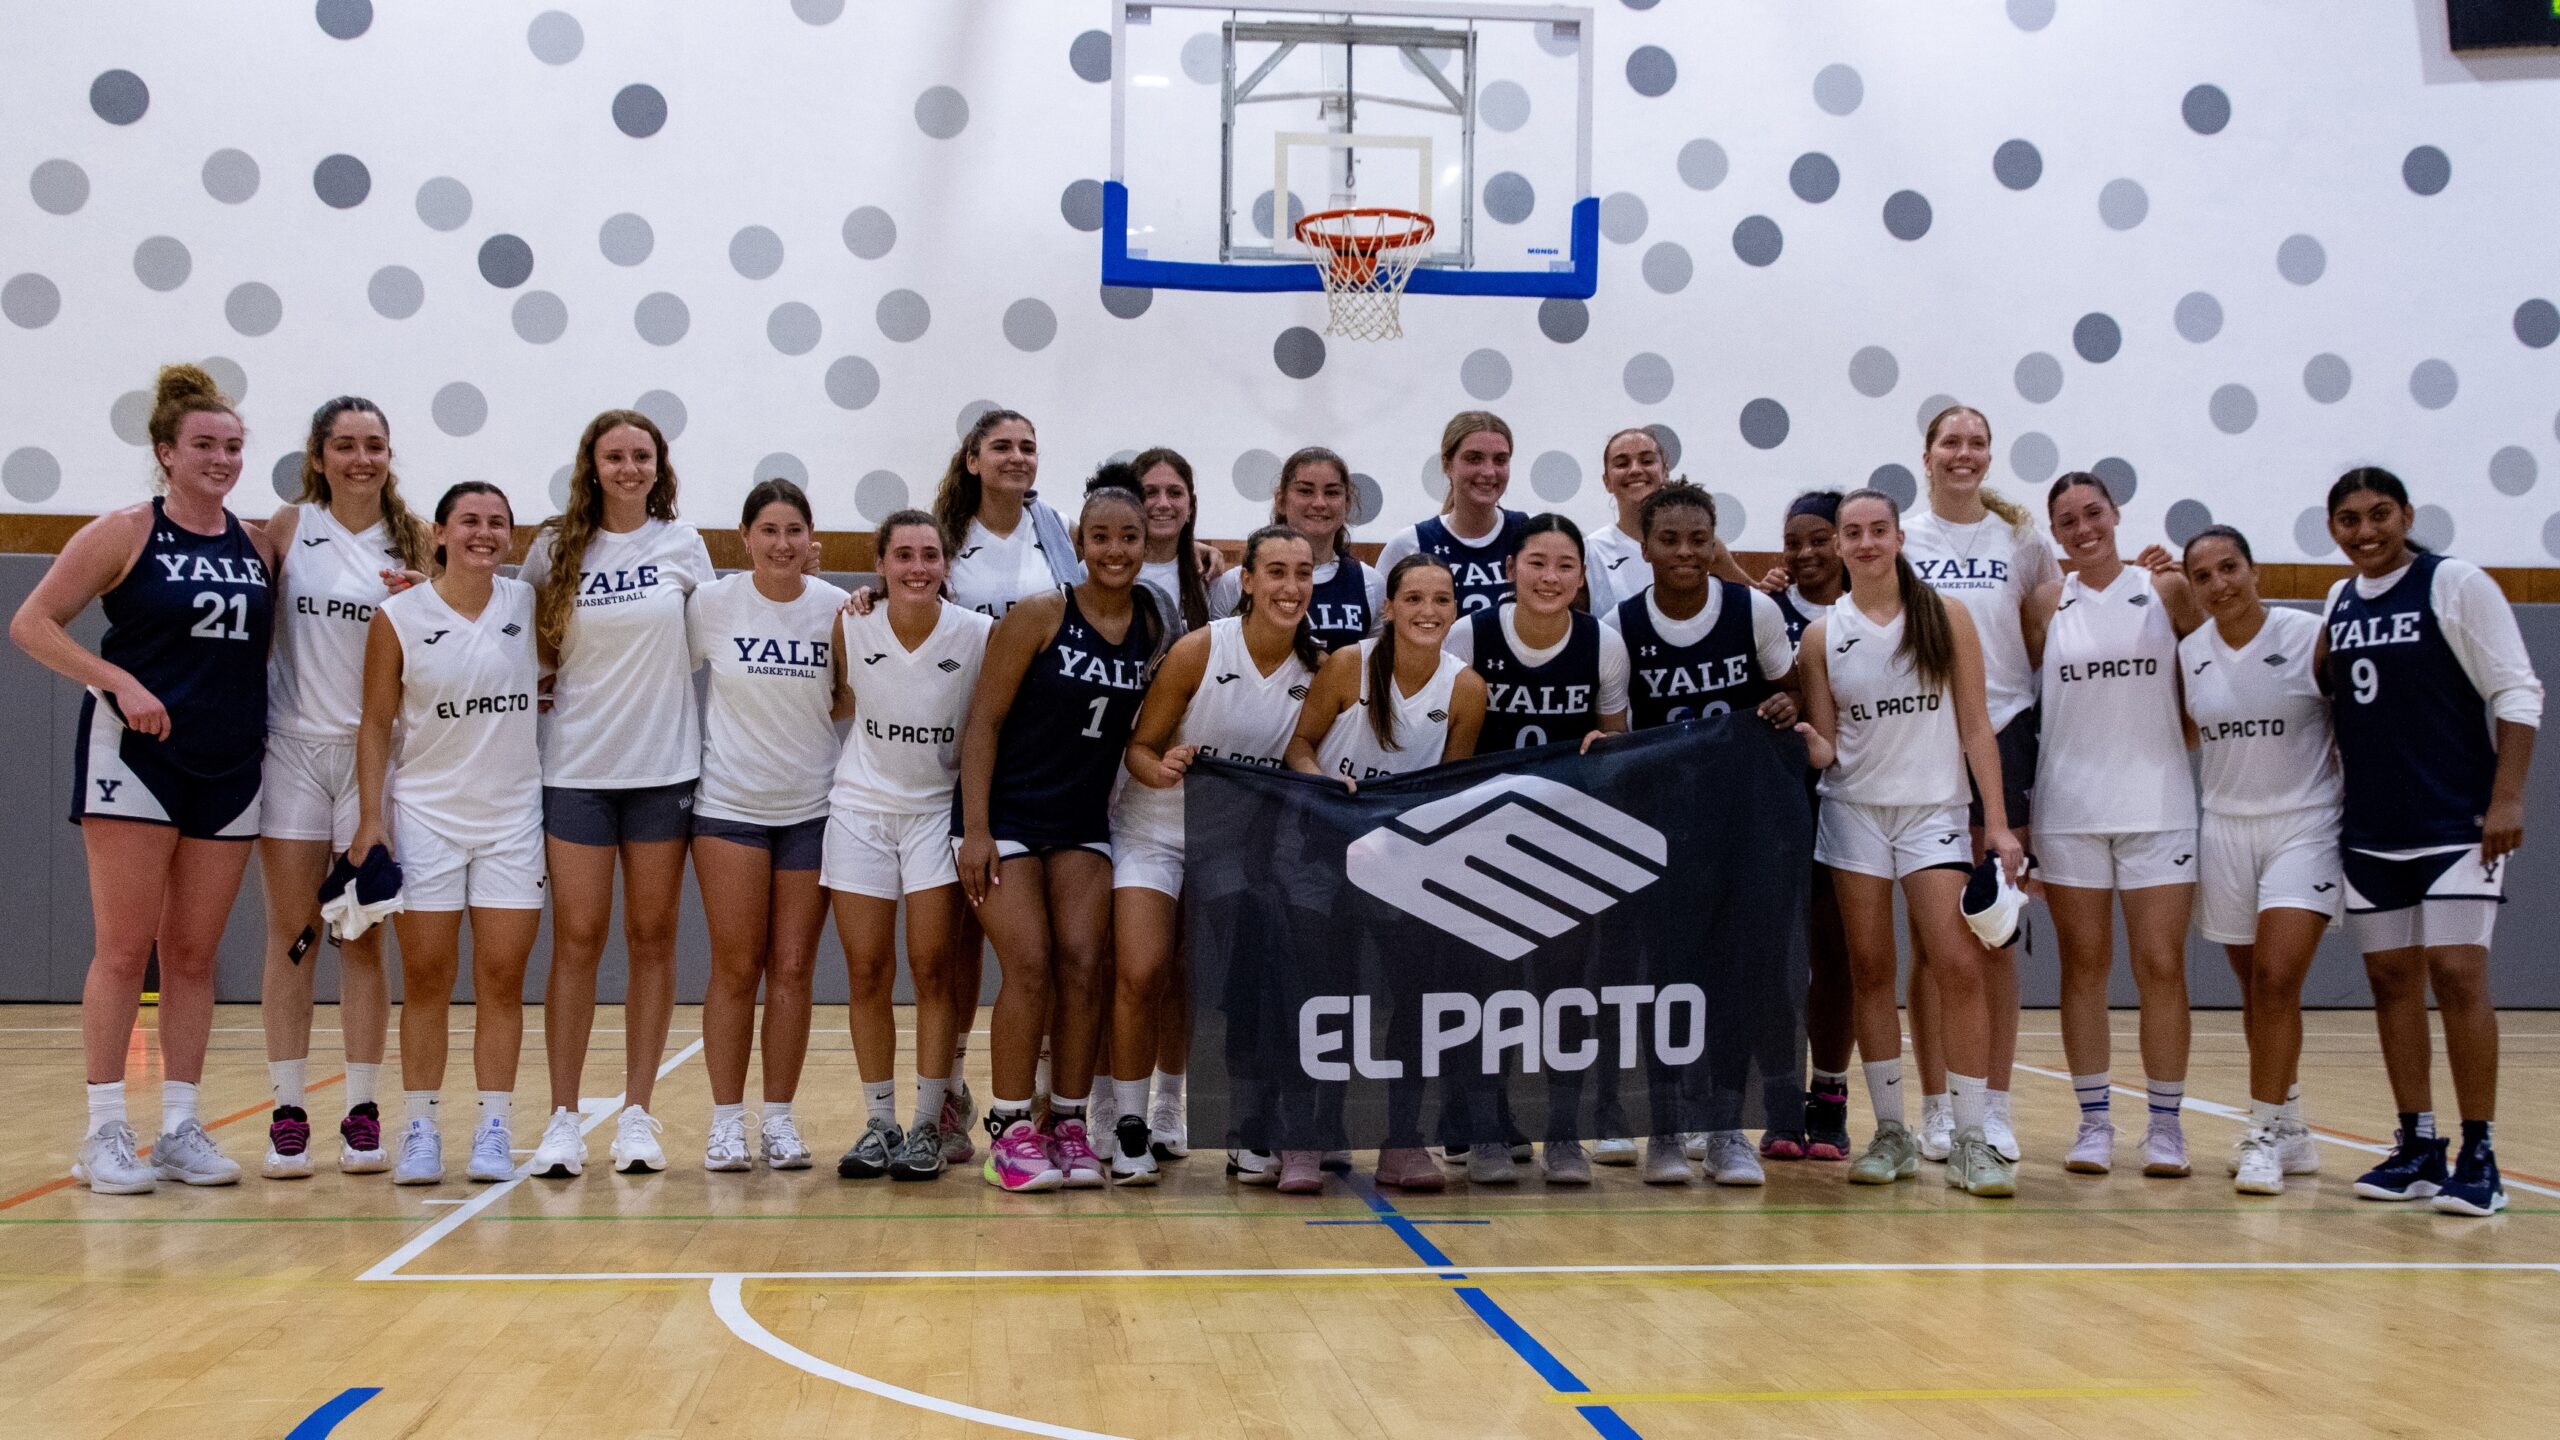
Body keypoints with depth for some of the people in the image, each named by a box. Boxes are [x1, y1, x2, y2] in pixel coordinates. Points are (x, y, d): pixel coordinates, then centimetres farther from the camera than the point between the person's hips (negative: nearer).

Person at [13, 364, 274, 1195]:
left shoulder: (256, 546, 9)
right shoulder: (125, 533, -4)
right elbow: (32, 624, -6)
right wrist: (119, 681, -16)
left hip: (228, 768, 5)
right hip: (136, 759, -4)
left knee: (194, 956, 7)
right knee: (124, 951, -4)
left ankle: (181, 1130, 14)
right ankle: (104, 1134, 3)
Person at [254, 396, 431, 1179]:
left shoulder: (412, 541, 5)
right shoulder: (287, 528, 3)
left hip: (375, 750, 0)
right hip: (292, 746, 0)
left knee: (363, 938, 3)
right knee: (291, 934, 0)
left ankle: (362, 1113, 9)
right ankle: (288, 1112, 5)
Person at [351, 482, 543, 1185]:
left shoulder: (529, 604, 2)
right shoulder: (398, 616, -3)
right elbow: (376, 725, -1)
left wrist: (526, 699, 0)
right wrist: (370, 820, -6)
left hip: (513, 816, 2)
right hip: (425, 814, -2)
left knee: (502, 978, 0)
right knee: (426, 976, 0)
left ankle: (492, 1129, 6)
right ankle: (419, 1128, 7)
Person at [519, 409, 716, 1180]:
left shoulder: (682, 545, 5)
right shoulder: (555, 549, 4)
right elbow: (529, 647, 10)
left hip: (665, 763, 1)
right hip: (578, 765, -1)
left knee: (652, 939, 4)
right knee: (577, 940, -1)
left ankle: (636, 1116, 10)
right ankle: (564, 1119, 5)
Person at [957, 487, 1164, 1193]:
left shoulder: (1154, 626, 3)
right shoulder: (1040, 616, -11)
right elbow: (983, 720, -10)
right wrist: (975, 830, -14)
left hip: (1083, 823, 4)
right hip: (1005, 816, -4)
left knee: (1082, 966, -5)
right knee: (1030, 967, -11)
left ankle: (1068, 1123, 6)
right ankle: (1010, 1129, -1)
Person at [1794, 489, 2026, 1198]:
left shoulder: (1946, 618, 2)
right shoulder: (1822, 636, 5)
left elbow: (1975, 724, 1)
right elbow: (1825, 746, 7)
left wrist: (1997, 821, -5)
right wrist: (1812, 748, -17)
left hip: (1935, 810, -1)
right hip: (1854, 810, 1)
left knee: (1961, 966, -11)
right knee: (1869, 972, 2)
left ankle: (1970, 1140, -6)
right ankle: (1892, 1133, 11)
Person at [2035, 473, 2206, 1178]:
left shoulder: (2166, 589, 3)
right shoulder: (2048, 603, 5)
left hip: (2157, 805, -1)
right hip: (2069, 808, 1)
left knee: (2162, 967, -2)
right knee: (2083, 966, 4)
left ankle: (2165, 1125, 8)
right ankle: (2094, 1122, 11)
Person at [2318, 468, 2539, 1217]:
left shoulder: (2458, 584, -5)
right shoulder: (2338, 602, 11)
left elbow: (2516, 692, -8)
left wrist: (2507, 797, -15)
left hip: (2456, 823, -6)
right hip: (2370, 831, 6)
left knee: (2457, 973, -10)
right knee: (2391, 978, 7)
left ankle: (2478, 1156, -2)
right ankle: (2418, 1149, 16)